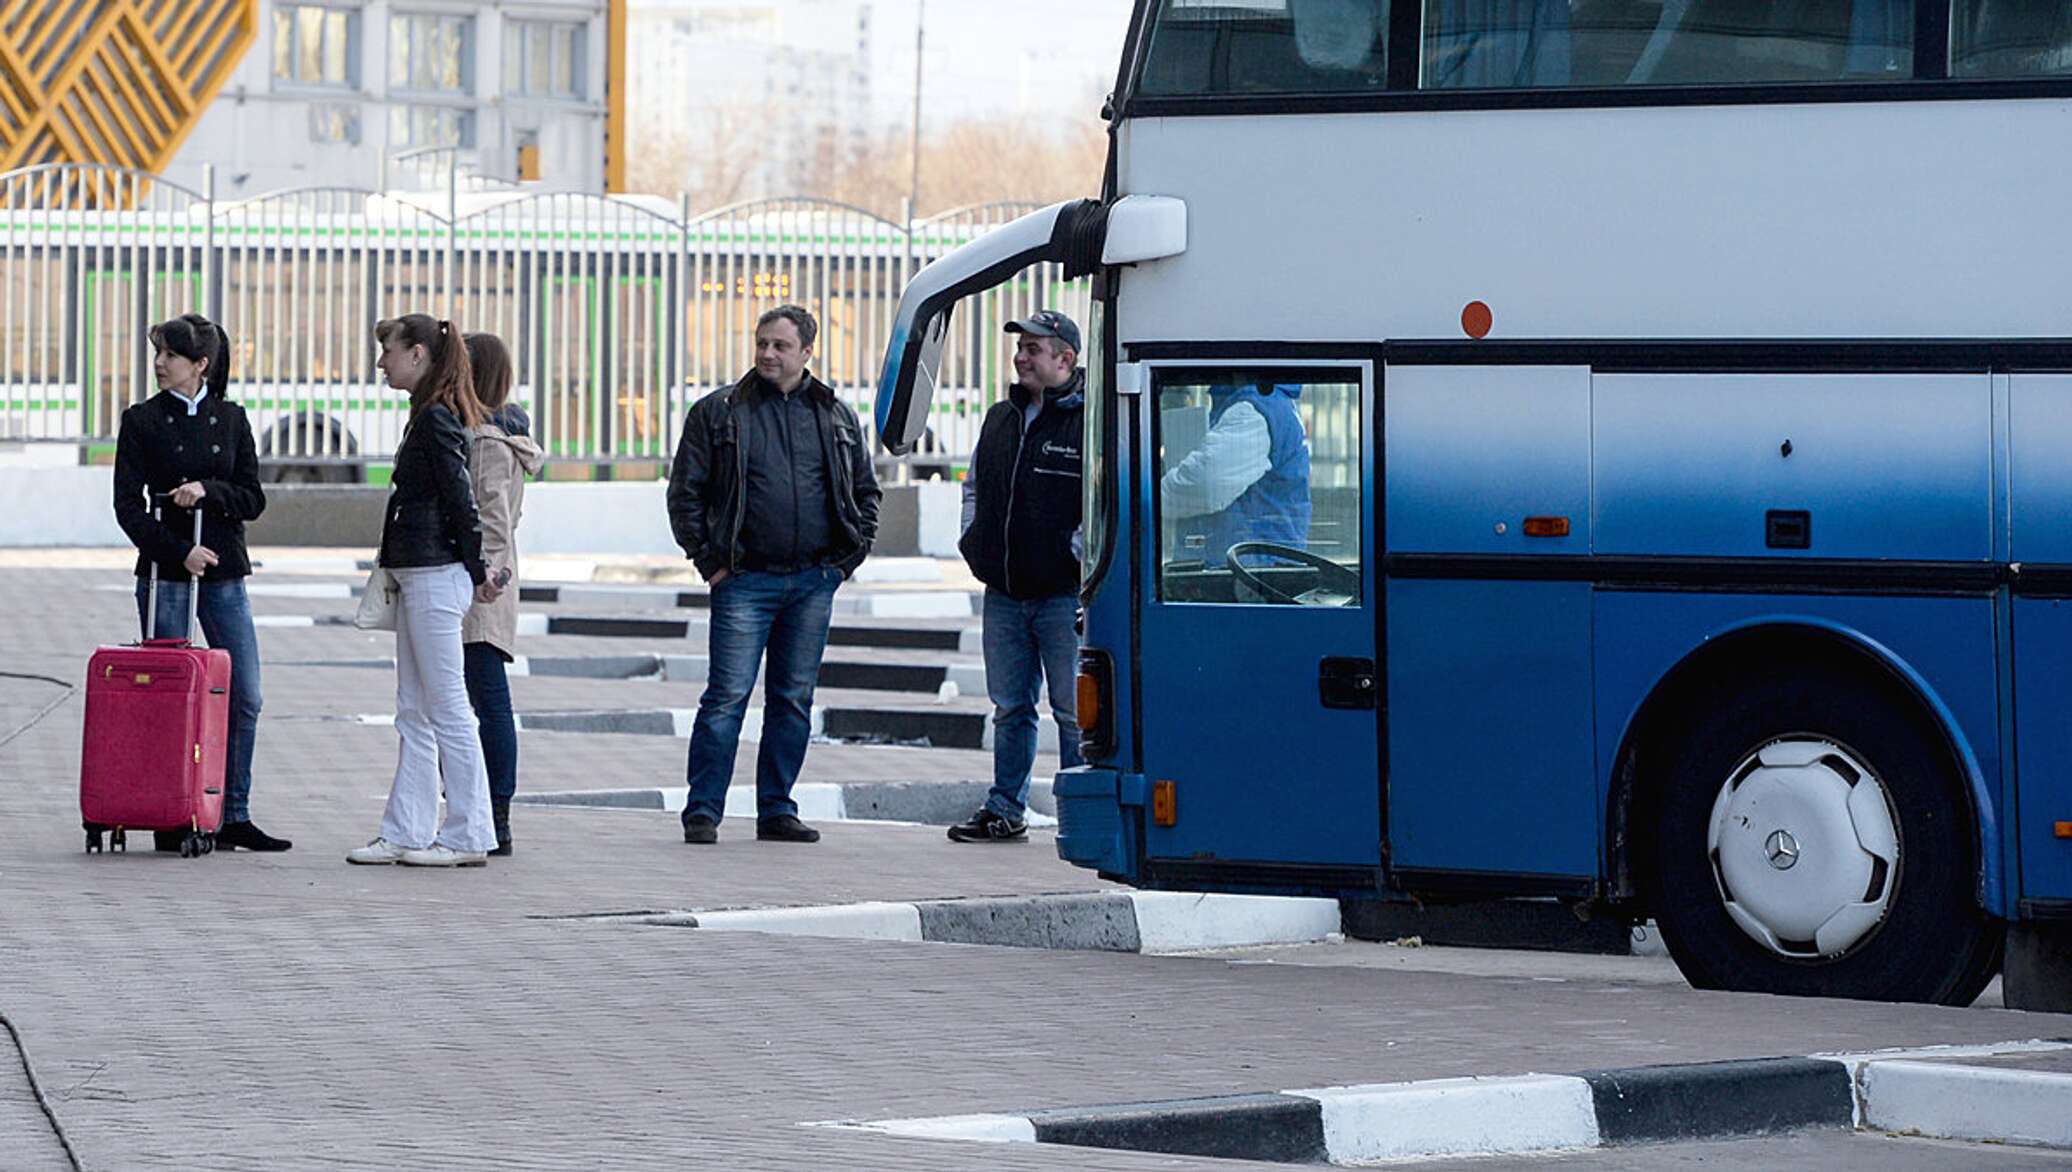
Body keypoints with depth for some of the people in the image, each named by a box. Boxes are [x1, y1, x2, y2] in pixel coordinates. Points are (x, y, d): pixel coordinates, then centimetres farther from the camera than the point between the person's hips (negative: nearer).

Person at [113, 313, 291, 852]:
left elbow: (253, 499, 5)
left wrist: (208, 492, -13)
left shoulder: (231, 419, 7)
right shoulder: (142, 421, 1)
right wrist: (179, 550, -15)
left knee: (245, 699, -1)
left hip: (224, 573, 3)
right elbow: (128, 505, -5)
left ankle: (234, 817, 6)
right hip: (164, 571, -3)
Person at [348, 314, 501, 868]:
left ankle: (468, 836, -2)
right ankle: (405, 832, 13)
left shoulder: (437, 418, -14)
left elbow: (461, 498, -16)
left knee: (447, 709, -6)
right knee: (414, 714, 10)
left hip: (434, 575, -10)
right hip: (418, 576, 10)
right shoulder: (430, 415, 16)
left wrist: (477, 573, -11)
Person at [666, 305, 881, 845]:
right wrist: (709, 561, -4)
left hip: (814, 582, 3)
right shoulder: (718, 412, 2)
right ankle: (702, 814, -4)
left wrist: (849, 556, 8)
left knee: (794, 700, 7)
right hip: (745, 578, -3)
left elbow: (866, 491, 19)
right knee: (727, 696, -7)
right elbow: (685, 491, 3)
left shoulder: (836, 417, 10)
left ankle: (777, 810, 14)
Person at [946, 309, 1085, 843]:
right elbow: (974, 485, 27)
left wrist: (1082, 554, -15)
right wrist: (973, 542, 14)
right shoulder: (1000, 419, 13)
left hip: (1065, 594, -7)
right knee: (1011, 708, 13)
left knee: (1074, 711, -3)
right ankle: (1005, 811, 21)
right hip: (1003, 594, 7)